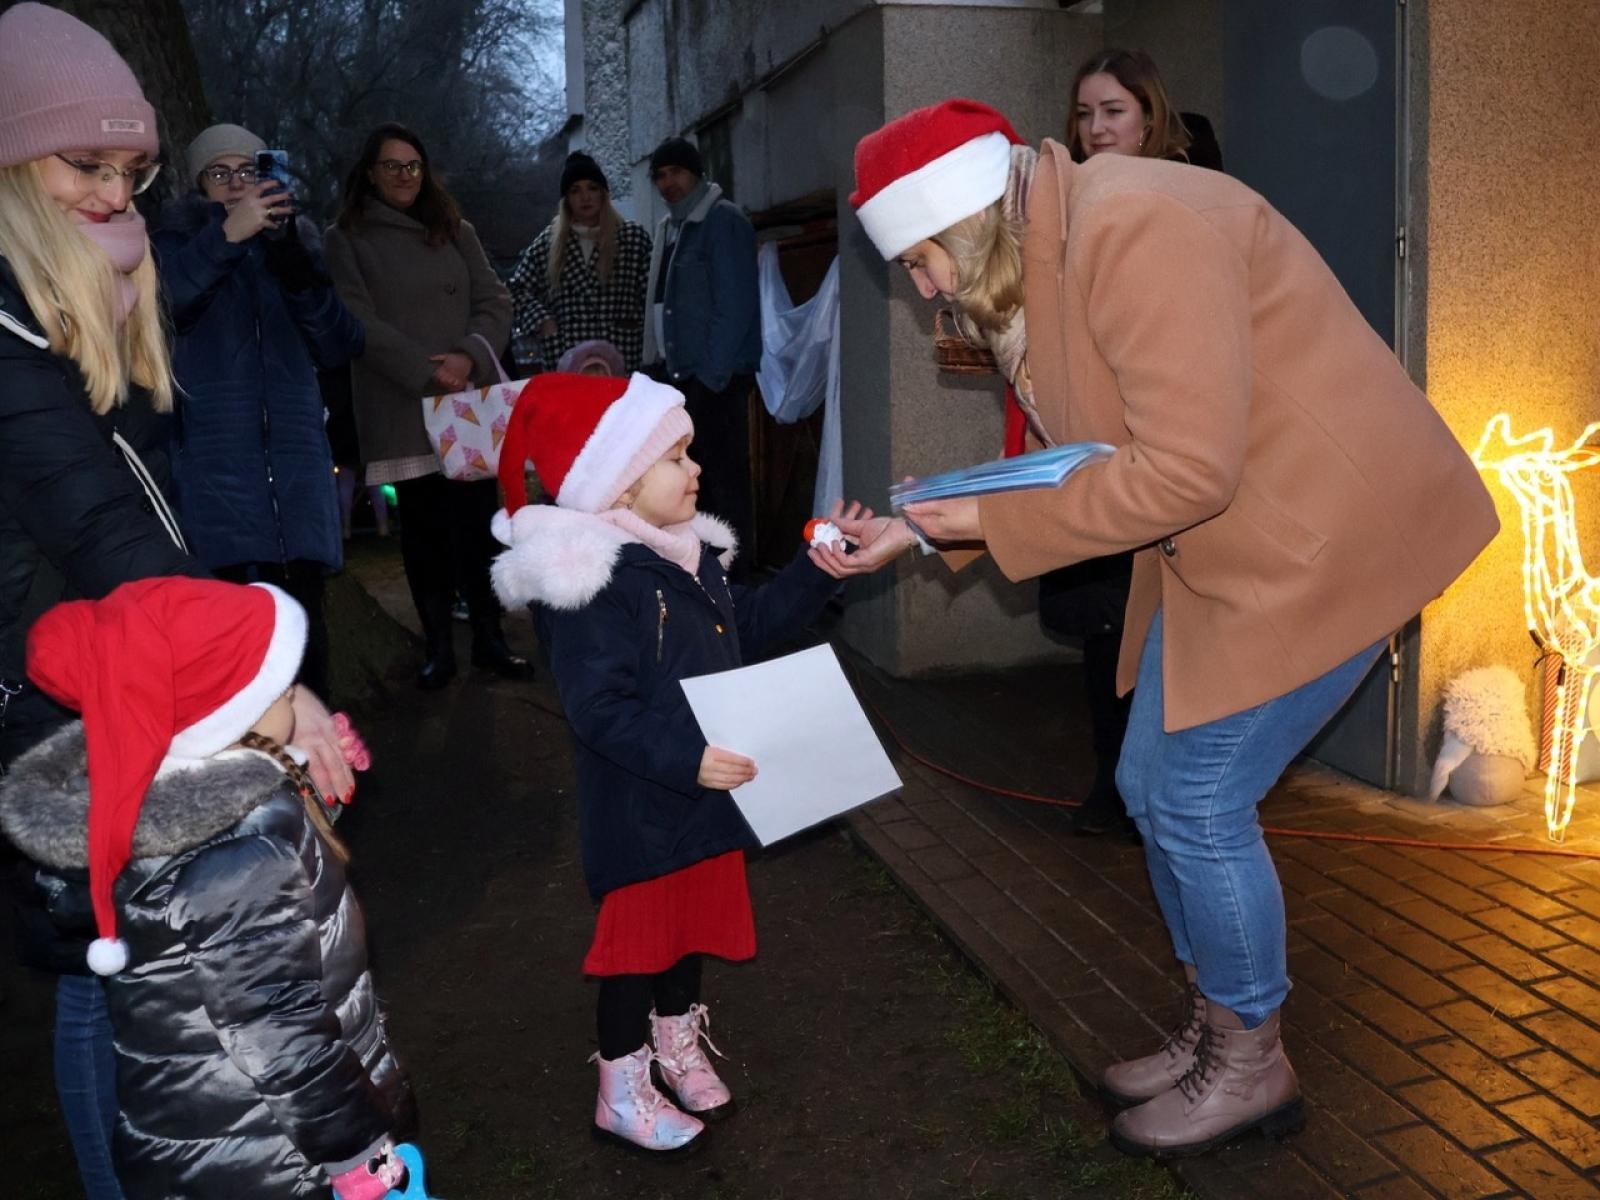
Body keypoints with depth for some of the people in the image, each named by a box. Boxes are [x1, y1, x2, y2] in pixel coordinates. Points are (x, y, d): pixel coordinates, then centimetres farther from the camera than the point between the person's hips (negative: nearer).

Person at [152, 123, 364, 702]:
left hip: (295, 462, 2)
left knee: (303, 612, -2)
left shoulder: (294, 244, 16)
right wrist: (226, 234, -21)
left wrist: (297, 266, -8)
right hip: (214, 465, -2)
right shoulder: (179, 241, 8)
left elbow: (339, 347, 5)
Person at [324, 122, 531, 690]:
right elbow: (359, 322, -5)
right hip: (403, 408, -2)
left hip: (471, 400, 2)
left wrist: (470, 355, -11)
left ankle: (488, 638, 10)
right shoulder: (347, 238, 4)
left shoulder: (455, 231, 14)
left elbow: (495, 301, 7)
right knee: (424, 526, 2)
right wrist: (427, 372, -14)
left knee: (478, 520, 0)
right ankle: (438, 647, 10)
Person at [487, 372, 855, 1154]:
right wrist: (685, 759, -36)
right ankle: (621, 1091, 27)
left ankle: (679, 1045, 46)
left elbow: (748, 628, 17)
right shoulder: (587, 582, -25)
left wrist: (817, 572, 7)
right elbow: (599, 709, -29)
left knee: (698, 920, 23)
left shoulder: (692, 551, 5)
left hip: (707, 791, 9)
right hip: (641, 810, -9)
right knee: (639, 938, 7)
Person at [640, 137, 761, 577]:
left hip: (715, 374, -9)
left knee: (725, 475, -6)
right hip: (681, 372, 9)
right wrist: (661, 363, 12)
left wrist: (712, 374, -18)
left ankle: (733, 571, 0)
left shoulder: (723, 221, -9)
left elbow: (734, 305, -15)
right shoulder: (669, 226, 17)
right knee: (695, 476, 12)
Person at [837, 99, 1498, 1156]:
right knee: (1152, 784, 12)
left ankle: (1251, 1067, 18)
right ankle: (1214, 1028, 31)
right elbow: (1073, 463, 9)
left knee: (1200, 801, -4)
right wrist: (922, 529, 3)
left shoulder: (1129, 231, -23)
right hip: (1225, 545, 10)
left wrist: (992, 522, -19)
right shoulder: (1041, 265, 8)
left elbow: (1183, 469, -28)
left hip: (1328, 529, -10)